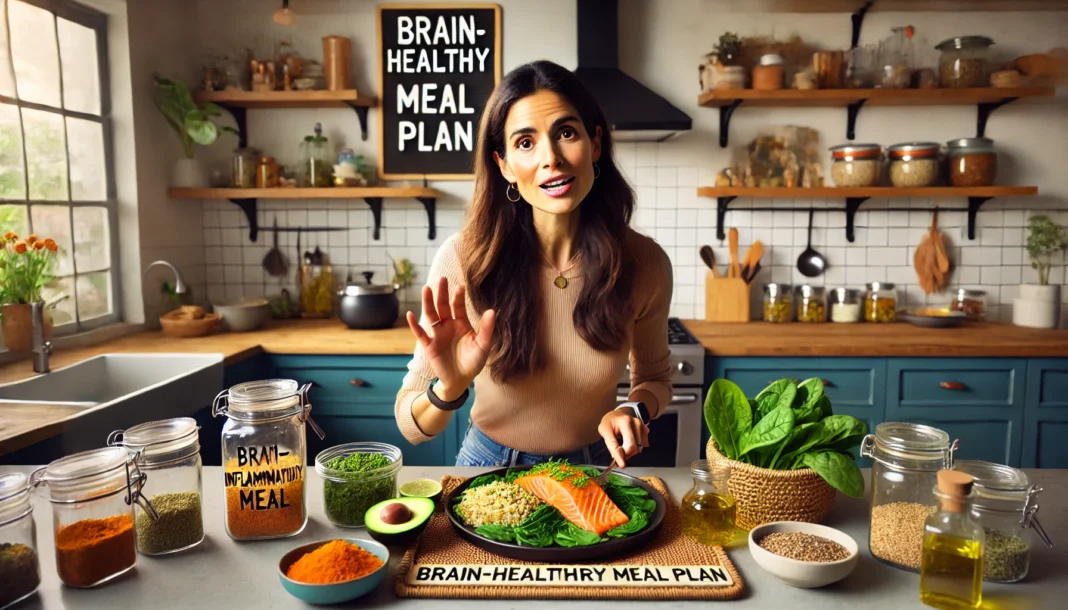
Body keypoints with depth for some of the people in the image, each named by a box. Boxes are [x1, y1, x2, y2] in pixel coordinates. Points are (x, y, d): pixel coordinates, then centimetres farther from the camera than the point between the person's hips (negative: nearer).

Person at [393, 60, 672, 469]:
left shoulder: (645, 263, -15)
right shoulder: (462, 259, -20)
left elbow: (654, 376, 5)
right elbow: (412, 427, -14)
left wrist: (635, 410, -15)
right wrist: (449, 388, -34)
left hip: (595, 467, 2)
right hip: (490, 466, -1)